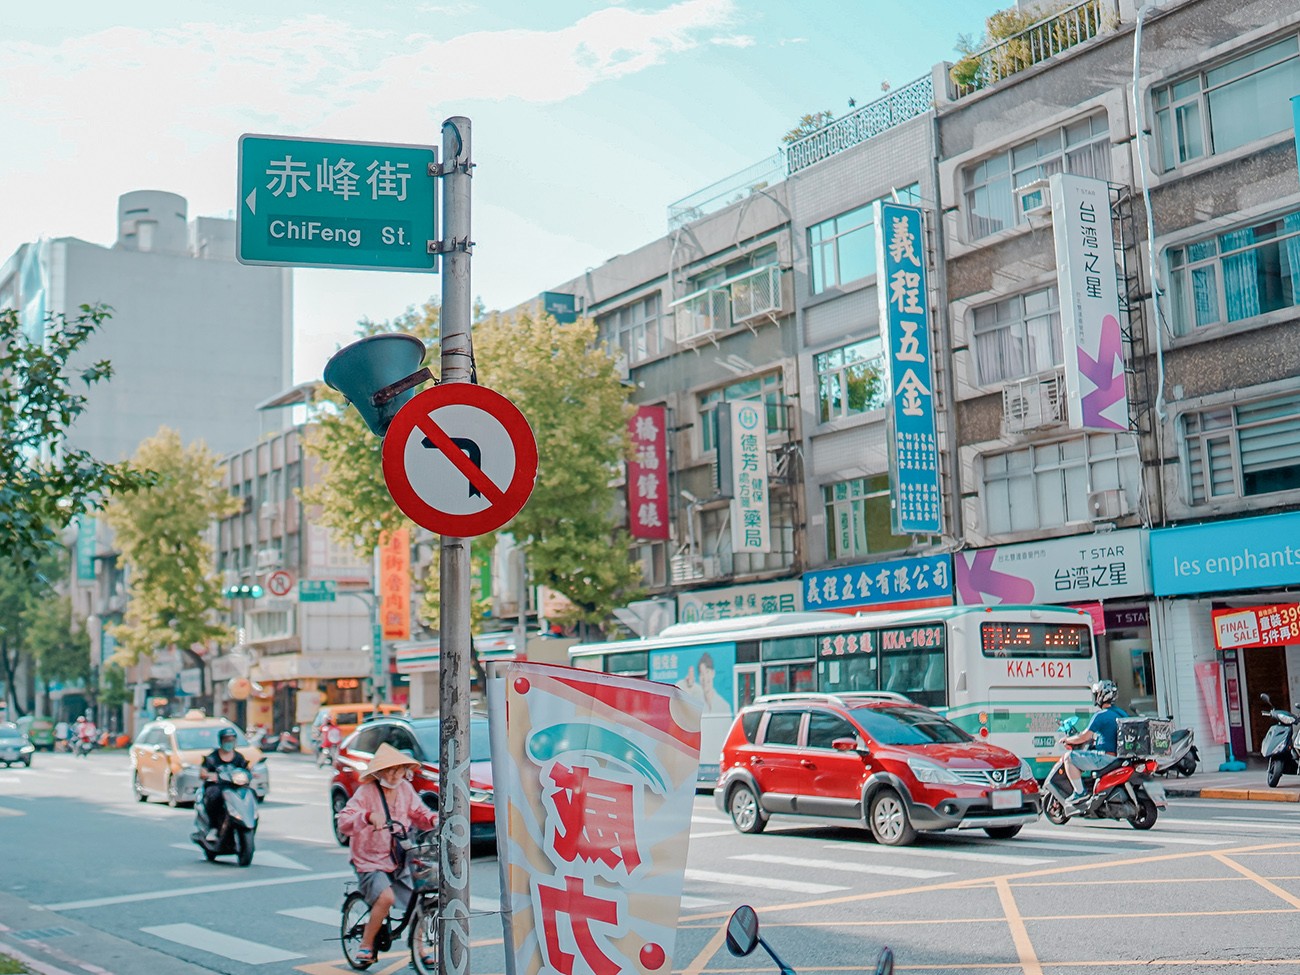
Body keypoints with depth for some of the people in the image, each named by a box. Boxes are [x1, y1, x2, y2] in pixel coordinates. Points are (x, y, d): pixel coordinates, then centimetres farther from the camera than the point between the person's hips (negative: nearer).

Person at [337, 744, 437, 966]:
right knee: (386, 897, -28)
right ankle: (365, 946, -8)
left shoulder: (405, 789, 3)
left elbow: (419, 813, 11)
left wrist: (434, 819, -13)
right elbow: (344, 822, -25)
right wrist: (368, 816, -45)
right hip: (370, 862, -5)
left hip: (398, 863, 5)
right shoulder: (366, 792, -15)